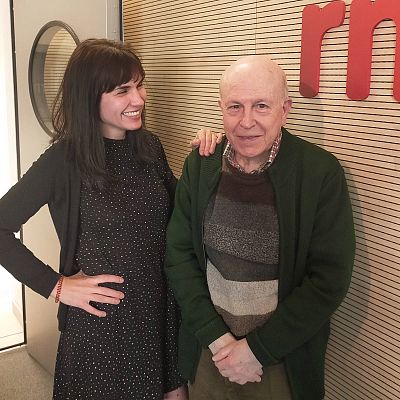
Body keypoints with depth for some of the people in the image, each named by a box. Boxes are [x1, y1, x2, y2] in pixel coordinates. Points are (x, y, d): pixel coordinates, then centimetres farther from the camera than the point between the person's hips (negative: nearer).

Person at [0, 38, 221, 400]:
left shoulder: (150, 146, -1)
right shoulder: (65, 159, -15)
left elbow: (176, 216, 8)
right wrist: (55, 285, -13)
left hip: (160, 311, 5)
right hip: (99, 320, -4)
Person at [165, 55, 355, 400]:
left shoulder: (322, 173, -15)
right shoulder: (199, 166, -6)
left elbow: (330, 279, -14)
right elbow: (178, 254, -3)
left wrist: (259, 348, -14)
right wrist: (217, 337, -10)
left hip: (283, 360, -2)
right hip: (209, 351, 3)